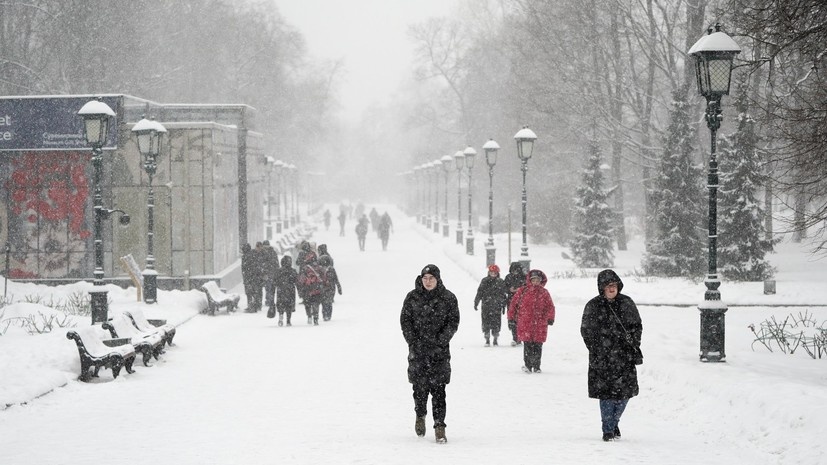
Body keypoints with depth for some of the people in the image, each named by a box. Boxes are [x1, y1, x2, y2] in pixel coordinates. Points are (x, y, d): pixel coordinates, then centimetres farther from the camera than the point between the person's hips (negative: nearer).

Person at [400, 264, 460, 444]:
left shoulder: (448, 298, 1)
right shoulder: (412, 297, 4)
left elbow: (453, 322, 1)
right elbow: (405, 321, 6)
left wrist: (440, 340, -10)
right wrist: (413, 341, -6)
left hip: (439, 350, -1)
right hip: (418, 349, 1)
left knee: (438, 389, -6)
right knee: (419, 387, 3)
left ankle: (439, 426, -3)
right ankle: (420, 415, 30)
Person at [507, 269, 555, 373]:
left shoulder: (544, 293, 7)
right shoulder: (522, 291, 3)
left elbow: (550, 306, 8)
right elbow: (514, 303, 8)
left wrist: (550, 318, 0)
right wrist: (511, 317, 7)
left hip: (540, 324, 1)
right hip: (525, 323, -1)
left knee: (537, 345, 5)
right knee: (527, 345, -4)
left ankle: (536, 366, 14)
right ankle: (528, 365, 3)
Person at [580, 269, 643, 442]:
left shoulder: (626, 303, 6)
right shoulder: (593, 306, 0)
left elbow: (637, 326, 13)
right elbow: (586, 331, 3)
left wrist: (634, 346, 3)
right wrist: (595, 353, -4)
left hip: (625, 356, 2)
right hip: (603, 359, -2)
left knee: (625, 391, 2)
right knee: (606, 393, -4)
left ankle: (614, 422, 26)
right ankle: (608, 430, 7)